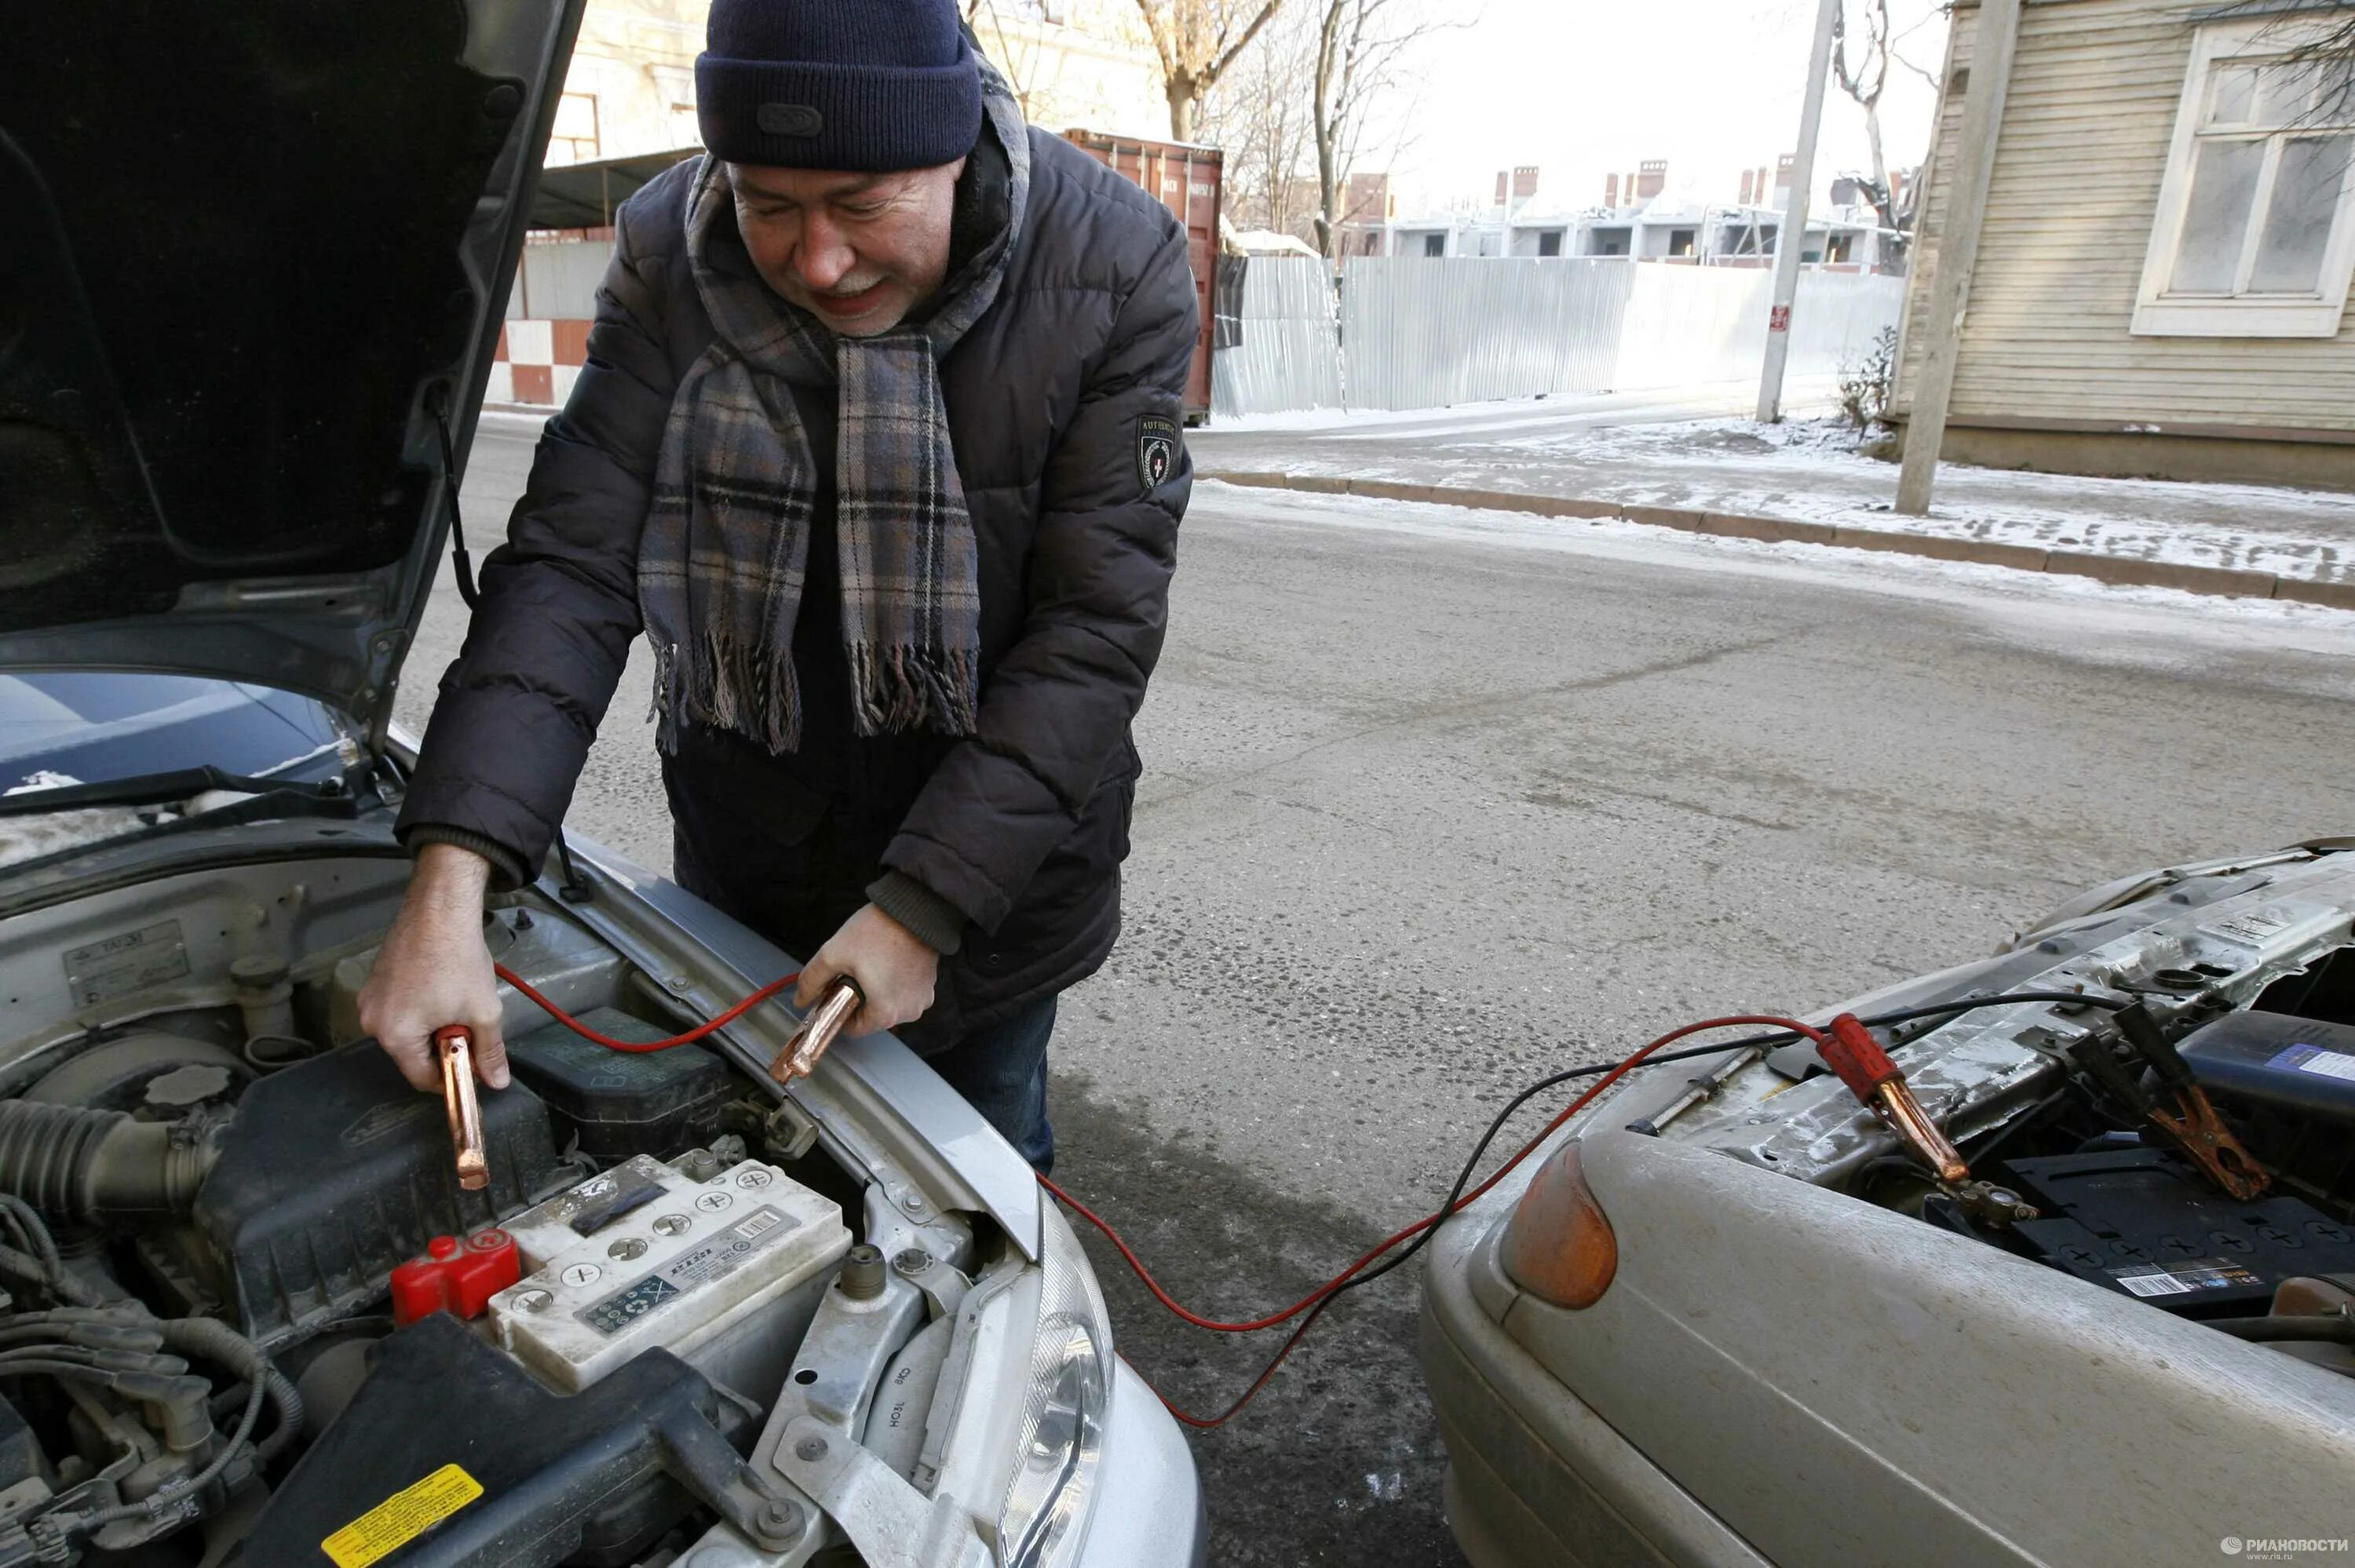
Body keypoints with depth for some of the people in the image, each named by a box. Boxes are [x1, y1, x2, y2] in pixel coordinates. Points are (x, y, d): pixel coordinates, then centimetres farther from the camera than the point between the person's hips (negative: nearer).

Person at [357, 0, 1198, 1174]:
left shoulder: (1114, 270, -20)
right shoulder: (670, 261, -14)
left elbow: (1095, 630, -22)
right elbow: (570, 568, -18)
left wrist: (925, 904, -26)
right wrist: (449, 883, -30)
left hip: (995, 863, -2)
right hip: (747, 858, 3)